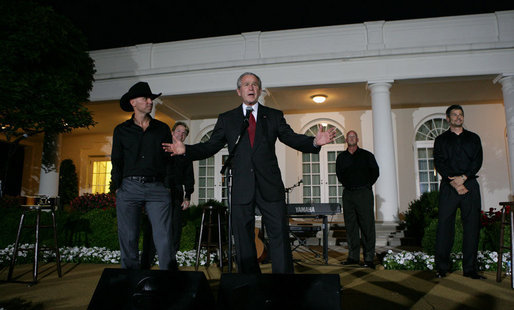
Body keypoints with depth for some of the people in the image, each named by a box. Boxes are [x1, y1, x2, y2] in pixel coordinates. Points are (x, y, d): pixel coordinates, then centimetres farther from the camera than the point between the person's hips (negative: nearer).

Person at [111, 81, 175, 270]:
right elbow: (117, 161, 12)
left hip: (157, 188, 0)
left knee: (164, 238, -6)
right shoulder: (122, 130, 14)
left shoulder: (162, 129, 15)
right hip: (130, 187, 1)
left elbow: (169, 159, 14)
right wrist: (118, 188, 2)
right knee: (128, 238, 2)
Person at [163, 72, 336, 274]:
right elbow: (210, 147, 9)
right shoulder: (226, 119, 13)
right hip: (242, 188, 1)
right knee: (243, 240, 7)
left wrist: (315, 142, -15)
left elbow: (293, 139, 4)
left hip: (270, 187, -1)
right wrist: (186, 150, -7)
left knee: (279, 237, -1)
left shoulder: (274, 116, 12)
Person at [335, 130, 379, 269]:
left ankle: (369, 258, -2)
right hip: (348, 194, 3)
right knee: (350, 225, 4)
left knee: (367, 225, -6)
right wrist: (347, 185, 9)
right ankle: (353, 256, 11)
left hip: (363, 193, -3)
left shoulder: (366, 155, 8)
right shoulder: (341, 157, 14)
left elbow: (375, 172, 10)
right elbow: (339, 174, 19)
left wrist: (367, 185, 4)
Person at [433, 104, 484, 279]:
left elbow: (478, 161, 5)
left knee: (472, 226, -1)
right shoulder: (441, 140, 13)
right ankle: (442, 267, 2)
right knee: (445, 226, -5)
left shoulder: (473, 138, 17)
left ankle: (469, 269, 6)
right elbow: (439, 163, 1)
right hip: (448, 187, -2)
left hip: (470, 185, 2)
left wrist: (463, 177, -11)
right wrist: (453, 182, -12)